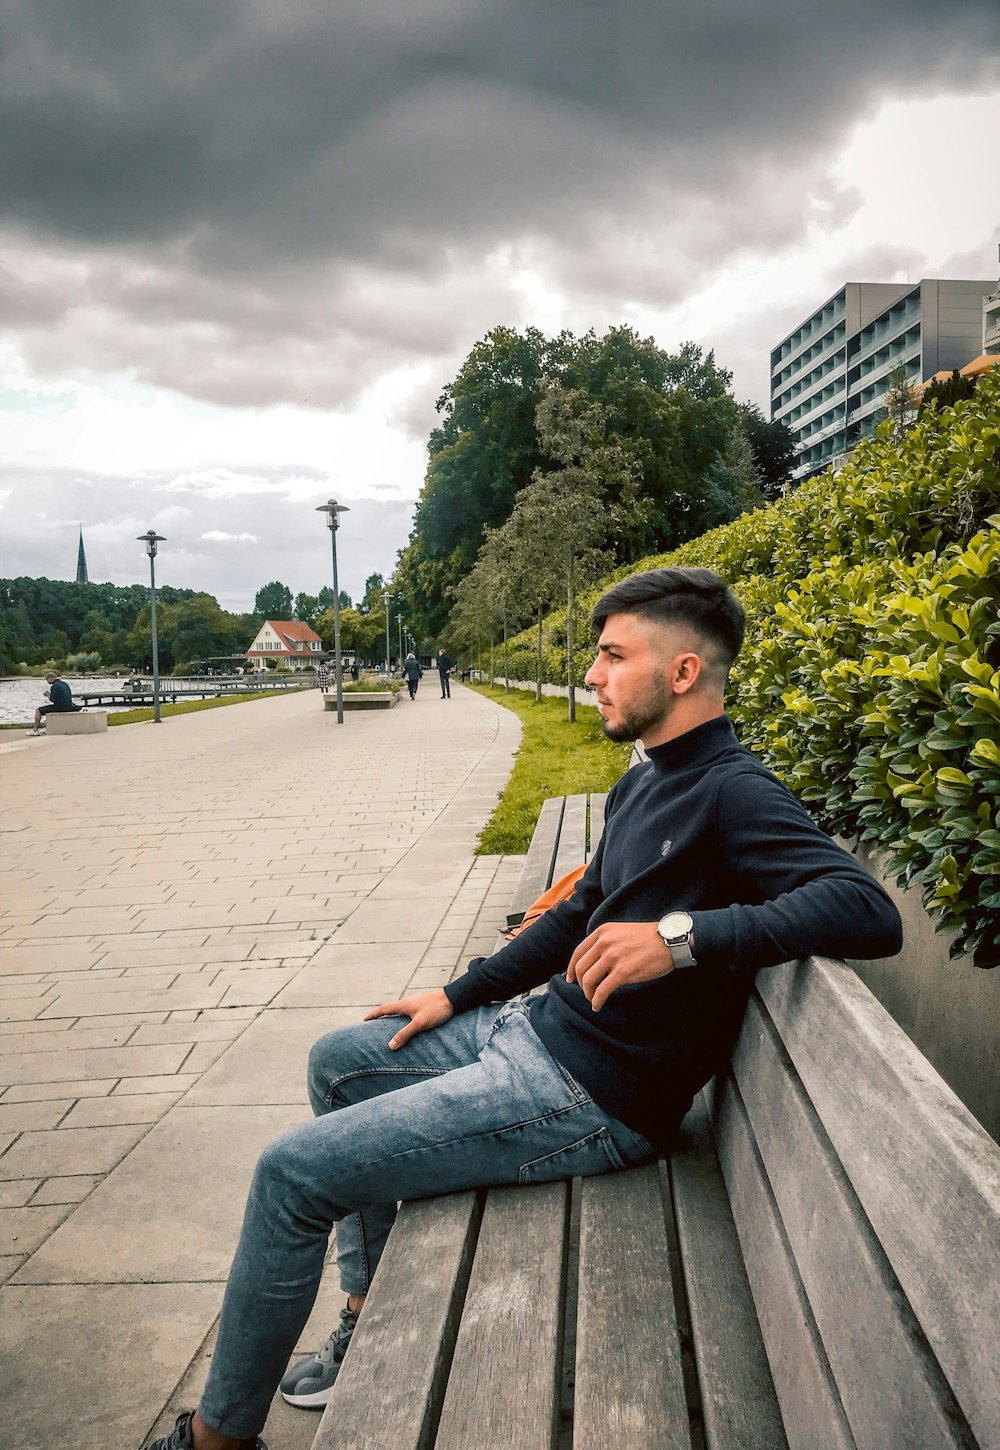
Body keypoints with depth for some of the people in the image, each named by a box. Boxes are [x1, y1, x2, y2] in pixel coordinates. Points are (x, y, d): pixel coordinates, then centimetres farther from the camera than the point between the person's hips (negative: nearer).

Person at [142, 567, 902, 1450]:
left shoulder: (733, 795, -20)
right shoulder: (643, 785, 10)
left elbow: (869, 912, -34)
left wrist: (684, 935, -41)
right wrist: (457, 995, 20)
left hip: (592, 1098, -10)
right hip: (537, 1028, 10)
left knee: (292, 1173, -7)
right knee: (337, 1061, 23)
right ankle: (371, 1308, 29)